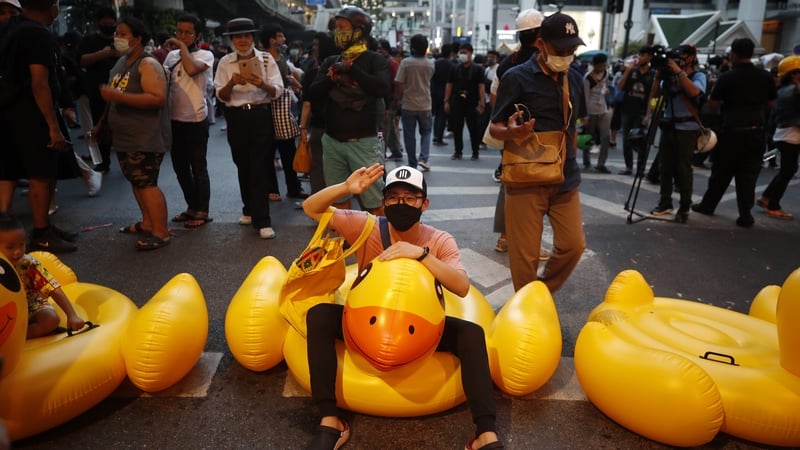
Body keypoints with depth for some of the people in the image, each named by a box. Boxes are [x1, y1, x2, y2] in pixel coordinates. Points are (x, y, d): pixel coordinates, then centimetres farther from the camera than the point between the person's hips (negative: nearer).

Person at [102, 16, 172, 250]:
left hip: (146, 138, -10)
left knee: (147, 184, -12)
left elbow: (158, 98, -25)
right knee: (136, 182, 14)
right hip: (125, 137, 10)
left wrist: (118, 96, -27)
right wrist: (104, 122, 21)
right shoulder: (121, 62, 16)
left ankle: (161, 233, -8)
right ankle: (148, 222, 25)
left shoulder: (148, 64, -12)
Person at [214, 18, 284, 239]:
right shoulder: (225, 62, 5)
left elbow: (277, 90, -5)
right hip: (236, 118, 3)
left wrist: (261, 84, -25)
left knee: (259, 167, -6)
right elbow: (221, 96, 1)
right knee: (243, 166, 12)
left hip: (260, 116, -3)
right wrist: (231, 83, -19)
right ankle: (250, 209, 31)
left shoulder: (266, 58, 0)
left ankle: (262, 220, -4)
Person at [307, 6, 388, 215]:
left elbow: (382, 89, -20)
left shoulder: (374, 60, -2)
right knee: (339, 201, 14)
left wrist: (350, 68, -17)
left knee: (373, 202, -1)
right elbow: (313, 94, 4)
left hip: (363, 142, -5)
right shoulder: (330, 62, 12)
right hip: (333, 141, 5)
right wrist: (330, 79, -13)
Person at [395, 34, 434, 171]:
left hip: (408, 105, -2)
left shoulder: (405, 63, -11)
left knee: (409, 135, 7)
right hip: (425, 105, 2)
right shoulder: (430, 64, -1)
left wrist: (400, 98, 5)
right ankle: (423, 158, -1)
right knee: (426, 132, 16)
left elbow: (399, 84, -10)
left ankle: (412, 164, 11)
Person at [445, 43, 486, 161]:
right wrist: (447, 101, 3)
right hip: (456, 103, 3)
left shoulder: (477, 69, 0)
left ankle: (475, 153, 13)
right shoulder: (455, 69, 9)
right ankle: (458, 151, 16)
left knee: (473, 129, 3)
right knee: (457, 128, 5)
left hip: (472, 103, -3)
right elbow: (449, 85, 10)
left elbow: (481, 87, -5)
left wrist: (481, 103, -13)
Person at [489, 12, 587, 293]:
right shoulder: (517, 77, -7)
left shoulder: (575, 79, 10)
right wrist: (513, 132, -28)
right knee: (525, 254, -1)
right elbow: (495, 128, -6)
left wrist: (570, 160, 19)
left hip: (565, 178, 6)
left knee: (573, 245, 6)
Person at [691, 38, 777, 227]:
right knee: (748, 175, 5)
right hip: (756, 132, 3)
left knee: (722, 171, 11)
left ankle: (708, 205, 22)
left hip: (732, 131, -2)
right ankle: (745, 215, 4)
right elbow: (770, 103, 11)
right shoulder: (766, 76, 3)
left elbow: (713, 104, -5)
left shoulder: (727, 77, -8)